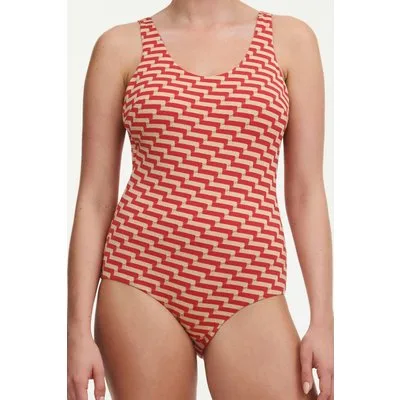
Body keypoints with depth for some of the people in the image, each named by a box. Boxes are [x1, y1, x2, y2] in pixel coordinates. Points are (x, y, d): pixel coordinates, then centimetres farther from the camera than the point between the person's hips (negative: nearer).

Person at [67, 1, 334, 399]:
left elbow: (306, 191, 6)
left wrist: (323, 319, -1)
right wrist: (78, 329, -1)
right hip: (141, 282, 0)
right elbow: (94, 196, 4)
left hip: (249, 292, 1)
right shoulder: (121, 45, 6)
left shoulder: (291, 40, 8)